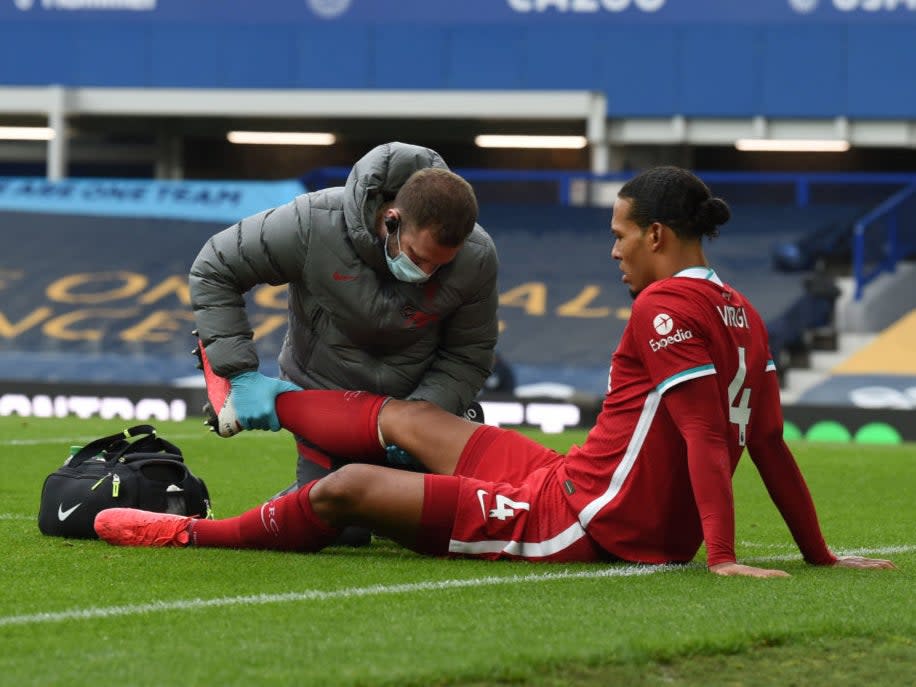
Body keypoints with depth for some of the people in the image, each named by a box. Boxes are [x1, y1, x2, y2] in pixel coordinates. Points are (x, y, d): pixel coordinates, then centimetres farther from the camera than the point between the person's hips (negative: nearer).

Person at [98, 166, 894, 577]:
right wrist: (818, 554, 14)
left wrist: (723, 555, -29)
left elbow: (704, 436, -25)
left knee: (348, 488, -2)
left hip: (577, 523, -9)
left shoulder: (667, 306, -18)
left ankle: (188, 532, 17)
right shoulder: (740, 312, 9)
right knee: (408, 418, 23)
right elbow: (769, 445, 10)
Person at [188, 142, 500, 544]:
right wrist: (242, 375, -24)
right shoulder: (314, 224, -30)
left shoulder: (477, 258, -24)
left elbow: (467, 357, -10)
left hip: (419, 400, 2)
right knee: (341, 532, -8)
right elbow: (212, 272, -17)